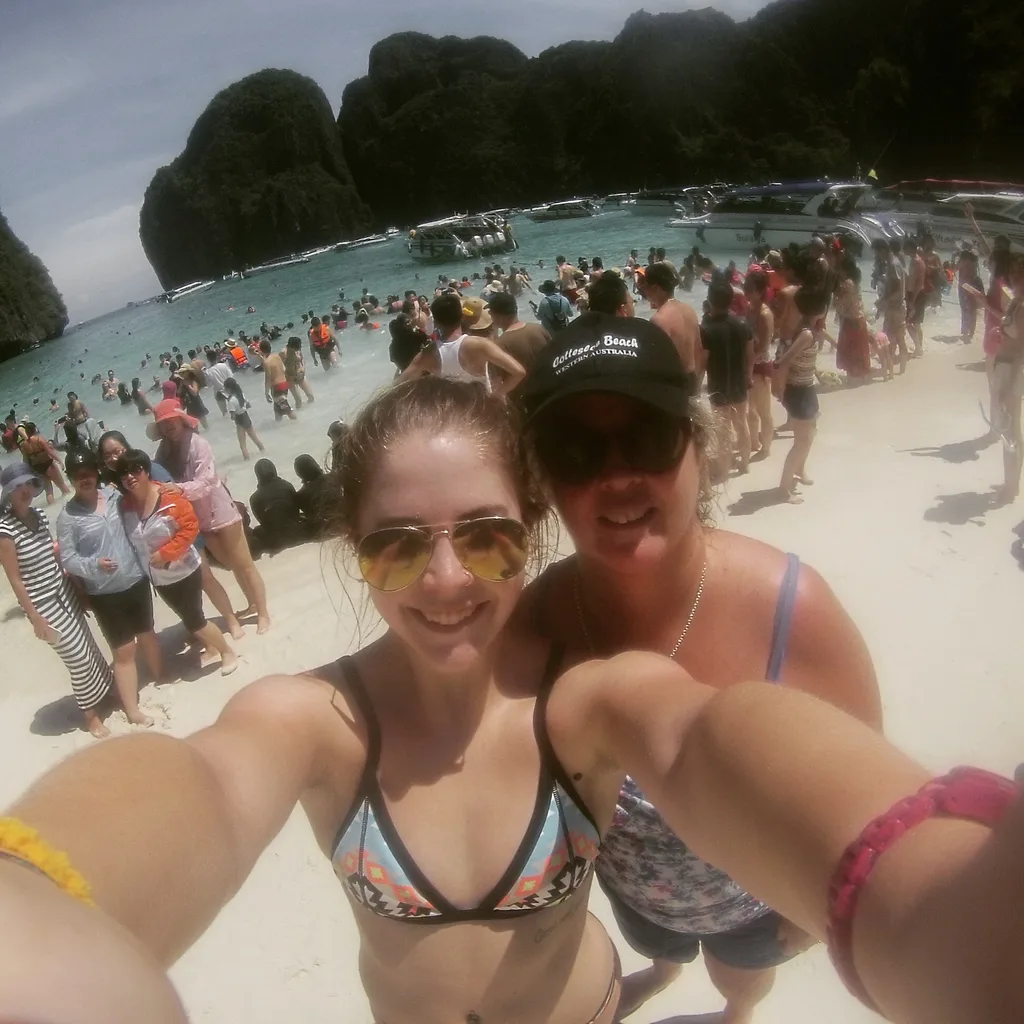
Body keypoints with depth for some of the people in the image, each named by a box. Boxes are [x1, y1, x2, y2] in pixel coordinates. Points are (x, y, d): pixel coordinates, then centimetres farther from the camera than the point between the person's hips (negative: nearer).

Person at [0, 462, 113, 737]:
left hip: (64, 592, 6)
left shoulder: (39, 515, 0)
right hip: (43, 604, -6)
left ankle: (104, 690, 39)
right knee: (78, 657, 3)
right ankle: (90, 714, 23)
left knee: (88, 645, 17)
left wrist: (79, 588, 13)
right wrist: (36, 619, -15)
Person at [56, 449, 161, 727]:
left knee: (146, 633, 22)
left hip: (136, 580, 4)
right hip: (104, 593, -4)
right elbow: (67, 559, -13)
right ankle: (132, 710, 15)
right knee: (123, 649, 3)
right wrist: (94, 565, -29)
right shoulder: (67, 516, -12)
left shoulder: (113, 494, -1)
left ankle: (161, 679, 44)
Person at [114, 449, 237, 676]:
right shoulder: (124, 504, -8)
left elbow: (190, 528, -22)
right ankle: (209, 646, 44)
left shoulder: (169, 497, -23)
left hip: (183, 571, -6)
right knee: (188, 617, 21)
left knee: (194, 620, 1)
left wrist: (165, 553, -26)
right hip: (158, 577, 6)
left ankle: (228, 652, 22)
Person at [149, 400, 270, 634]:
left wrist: (179, 488, -41)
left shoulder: (198, 444, -18)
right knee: (231, 565, 19)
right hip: (198, 519, 6)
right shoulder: (165, 450, 0)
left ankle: (263, 612, 15)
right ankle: (252, 605, 35)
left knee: (244, 564, 5)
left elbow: (206, 481, -27)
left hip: (220, 511, -6)